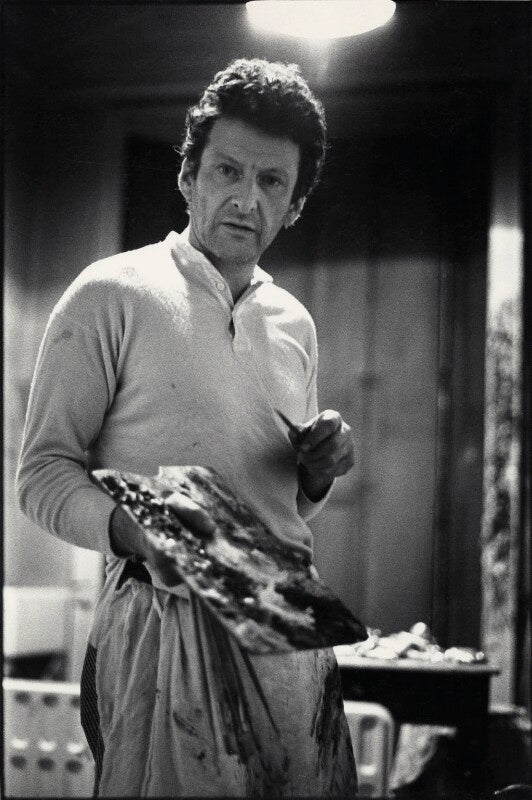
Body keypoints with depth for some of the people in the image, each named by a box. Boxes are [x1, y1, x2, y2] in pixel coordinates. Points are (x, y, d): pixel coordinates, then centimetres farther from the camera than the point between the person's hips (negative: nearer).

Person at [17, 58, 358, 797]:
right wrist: (131, 530, -24)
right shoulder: (113, 295, -4)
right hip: (170, 626, -5)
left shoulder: (295, 323, 14)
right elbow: (41, 473, -6)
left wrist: (319, 472, 1)